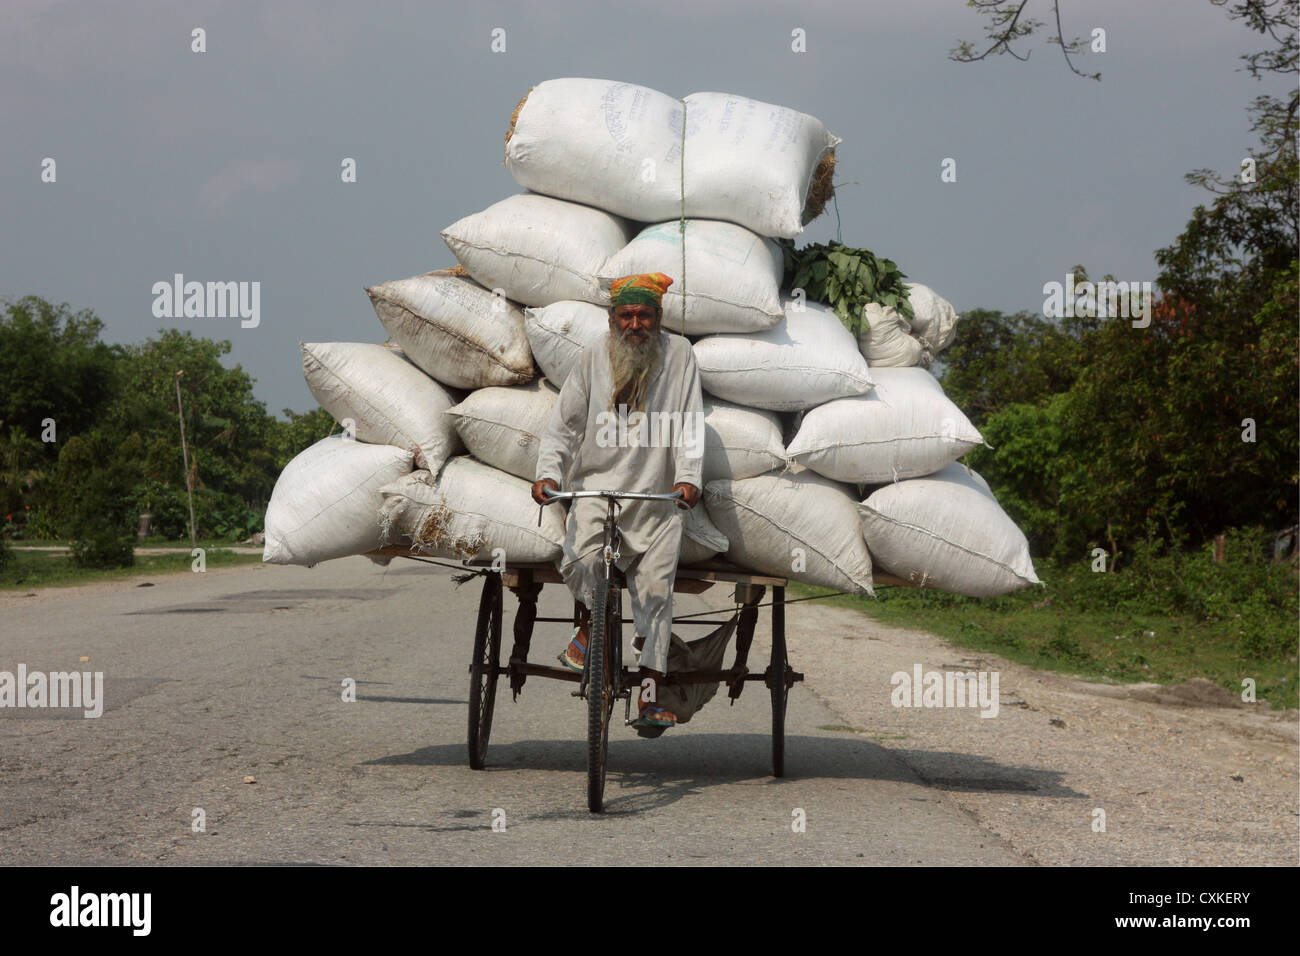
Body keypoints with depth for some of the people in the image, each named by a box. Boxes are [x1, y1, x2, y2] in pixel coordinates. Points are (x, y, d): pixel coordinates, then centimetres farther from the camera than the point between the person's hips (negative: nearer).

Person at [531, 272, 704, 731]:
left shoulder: (678, 354, 0)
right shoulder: (595, 356, 3)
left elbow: (688, 423, -4)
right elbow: (564, 423, 4)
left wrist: (688, 477, -19)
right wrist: (548, 473, -13)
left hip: (657, 496, 0)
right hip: (597, 486, 0)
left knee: (656, 592, -3)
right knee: (580, 563, -26)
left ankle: (649, 697, 6)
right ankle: (589, 620, 8)